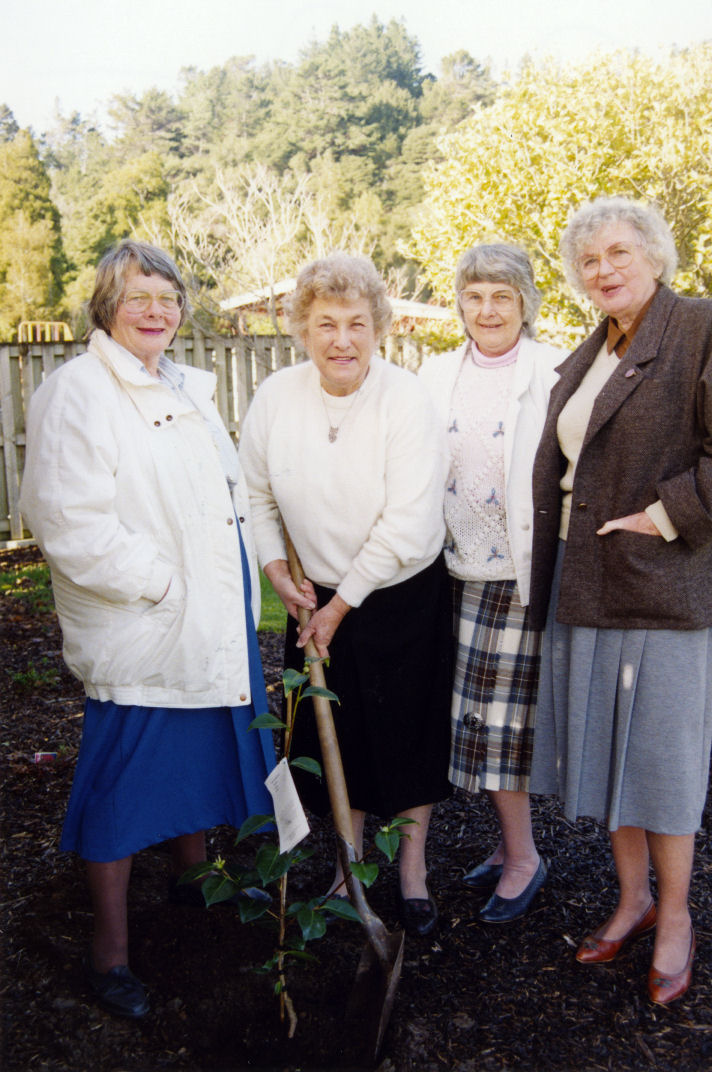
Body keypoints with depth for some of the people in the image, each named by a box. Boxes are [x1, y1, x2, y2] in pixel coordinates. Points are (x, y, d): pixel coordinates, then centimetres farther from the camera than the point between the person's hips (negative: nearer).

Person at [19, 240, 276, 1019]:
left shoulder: (187, 389, 14)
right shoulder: (76, 392, -13)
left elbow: (231, 493, 20)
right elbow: (70, 523, -21)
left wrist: (258, 572, 10)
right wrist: (158, 583, -18)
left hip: (213, 624, 8)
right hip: (139, 634, -8)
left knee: (201, 748, 21)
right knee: (125, 777, 2)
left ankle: (192, 877, 45)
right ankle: (110, 948, 18)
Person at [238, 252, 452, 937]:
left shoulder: (406, 401, -20)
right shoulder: (275, 398, -8)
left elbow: (407, 526, -22)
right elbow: (255, 494, 6)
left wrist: (343, 604, -16)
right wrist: (277, 572, -3)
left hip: (405, 594, -3)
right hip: (319, 594, 3)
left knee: (409, 733, 9)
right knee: (337, 733, 13)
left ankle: (412, 868, 31)